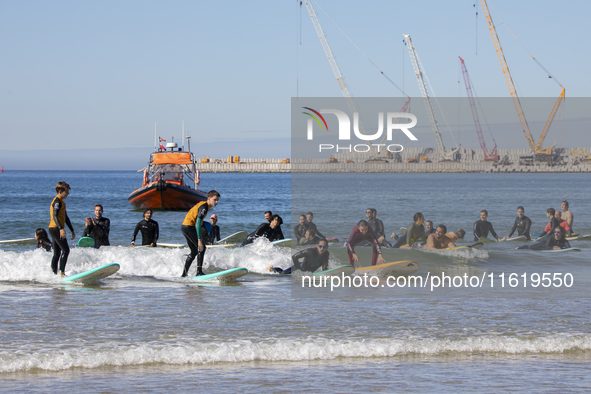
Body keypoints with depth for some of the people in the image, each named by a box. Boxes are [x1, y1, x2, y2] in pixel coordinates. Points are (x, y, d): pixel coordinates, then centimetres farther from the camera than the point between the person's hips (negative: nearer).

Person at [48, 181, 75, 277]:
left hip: (54, 230, 10)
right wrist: (61, 229, -34)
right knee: (66, 250, -14)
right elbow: (55, 216, -23)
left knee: (57, 254, 10)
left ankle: (54, 273, 12)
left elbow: (66, 218, 28)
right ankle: (62, 273, -19)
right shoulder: (57, 201, -11)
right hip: (56, 228, -10)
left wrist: (72, 230, 29)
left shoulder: (61, 202, 21)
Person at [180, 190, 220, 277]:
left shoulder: (202, 204, 14)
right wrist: (199, 240, -30)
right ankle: (199, 272, -20)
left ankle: (184, 274, 18)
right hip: (189, 227, -10)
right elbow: (198, 223, -26)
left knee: (194, 252, 15)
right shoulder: (204, 207, -17)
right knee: (202, 248, -13)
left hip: (184, 227, 10)